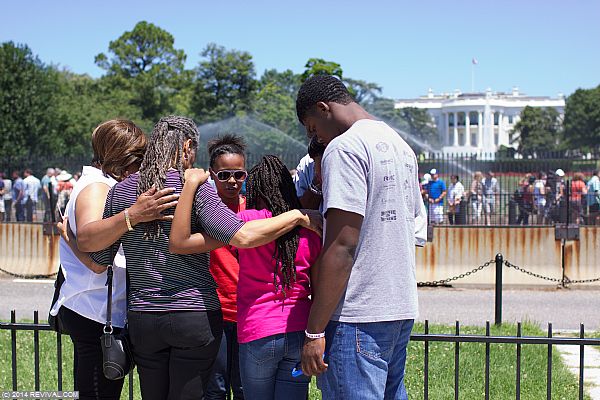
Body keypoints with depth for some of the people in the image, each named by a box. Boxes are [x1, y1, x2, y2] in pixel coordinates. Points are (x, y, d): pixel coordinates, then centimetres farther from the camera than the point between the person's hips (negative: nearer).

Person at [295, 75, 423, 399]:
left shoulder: (345, 147, -12)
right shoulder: (401, 146, 17)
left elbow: (342, 245, -19)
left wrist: (314, 331, -17)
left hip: (359, 316, -9)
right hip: (403, 309, 9)